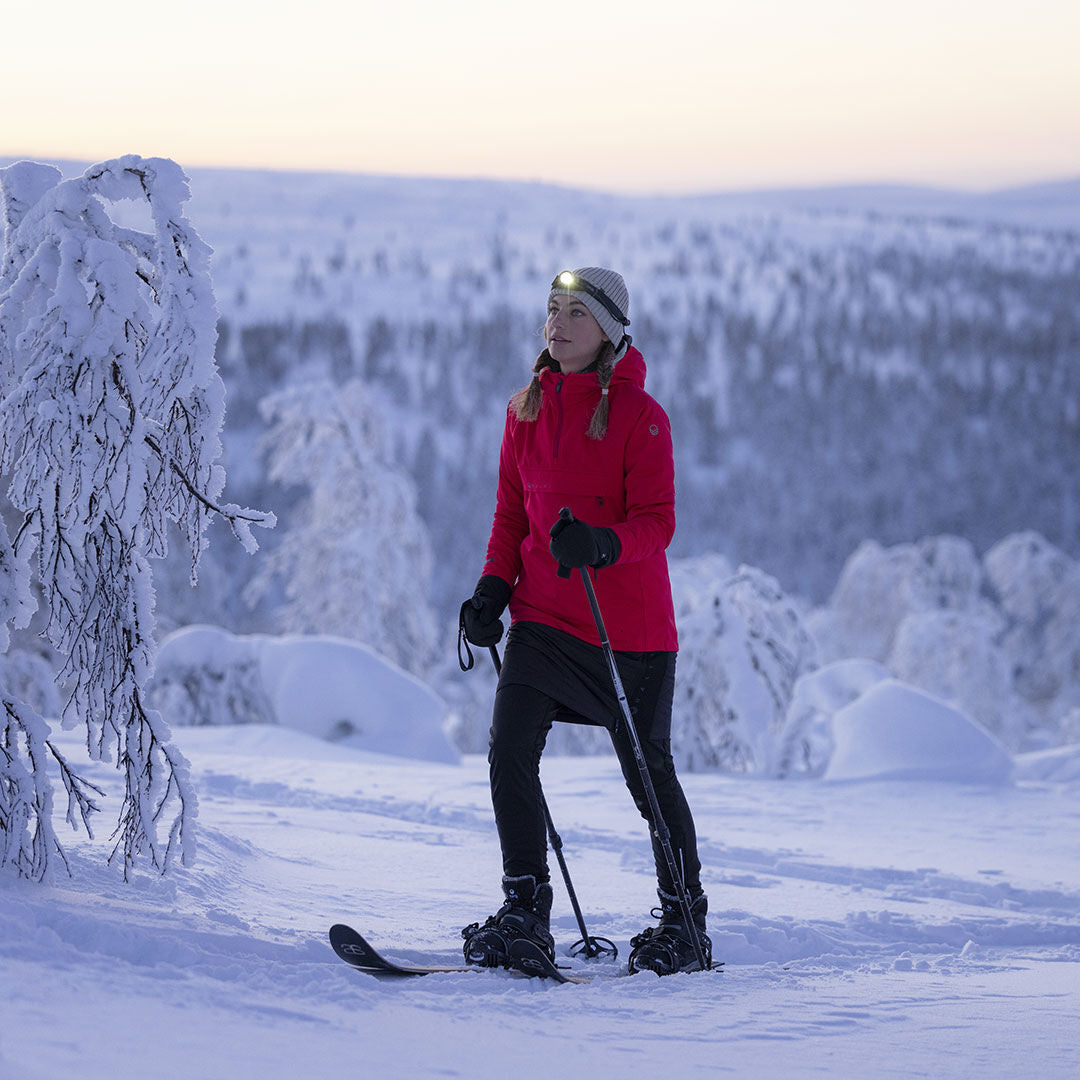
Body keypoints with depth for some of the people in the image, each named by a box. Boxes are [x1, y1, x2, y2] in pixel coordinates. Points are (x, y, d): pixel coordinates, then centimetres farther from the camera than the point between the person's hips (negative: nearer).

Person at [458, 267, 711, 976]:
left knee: (648, 773, 3)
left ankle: (686, 921, 20)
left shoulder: (639, 415, -8)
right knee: (509, 753, -10)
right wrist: (493, 588, 1)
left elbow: (657, 522, -13)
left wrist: (602, 543, -32)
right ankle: (526, 913, 1)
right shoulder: (528, 409, 8)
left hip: (628, 622, -4)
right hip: (543, 613, 4)